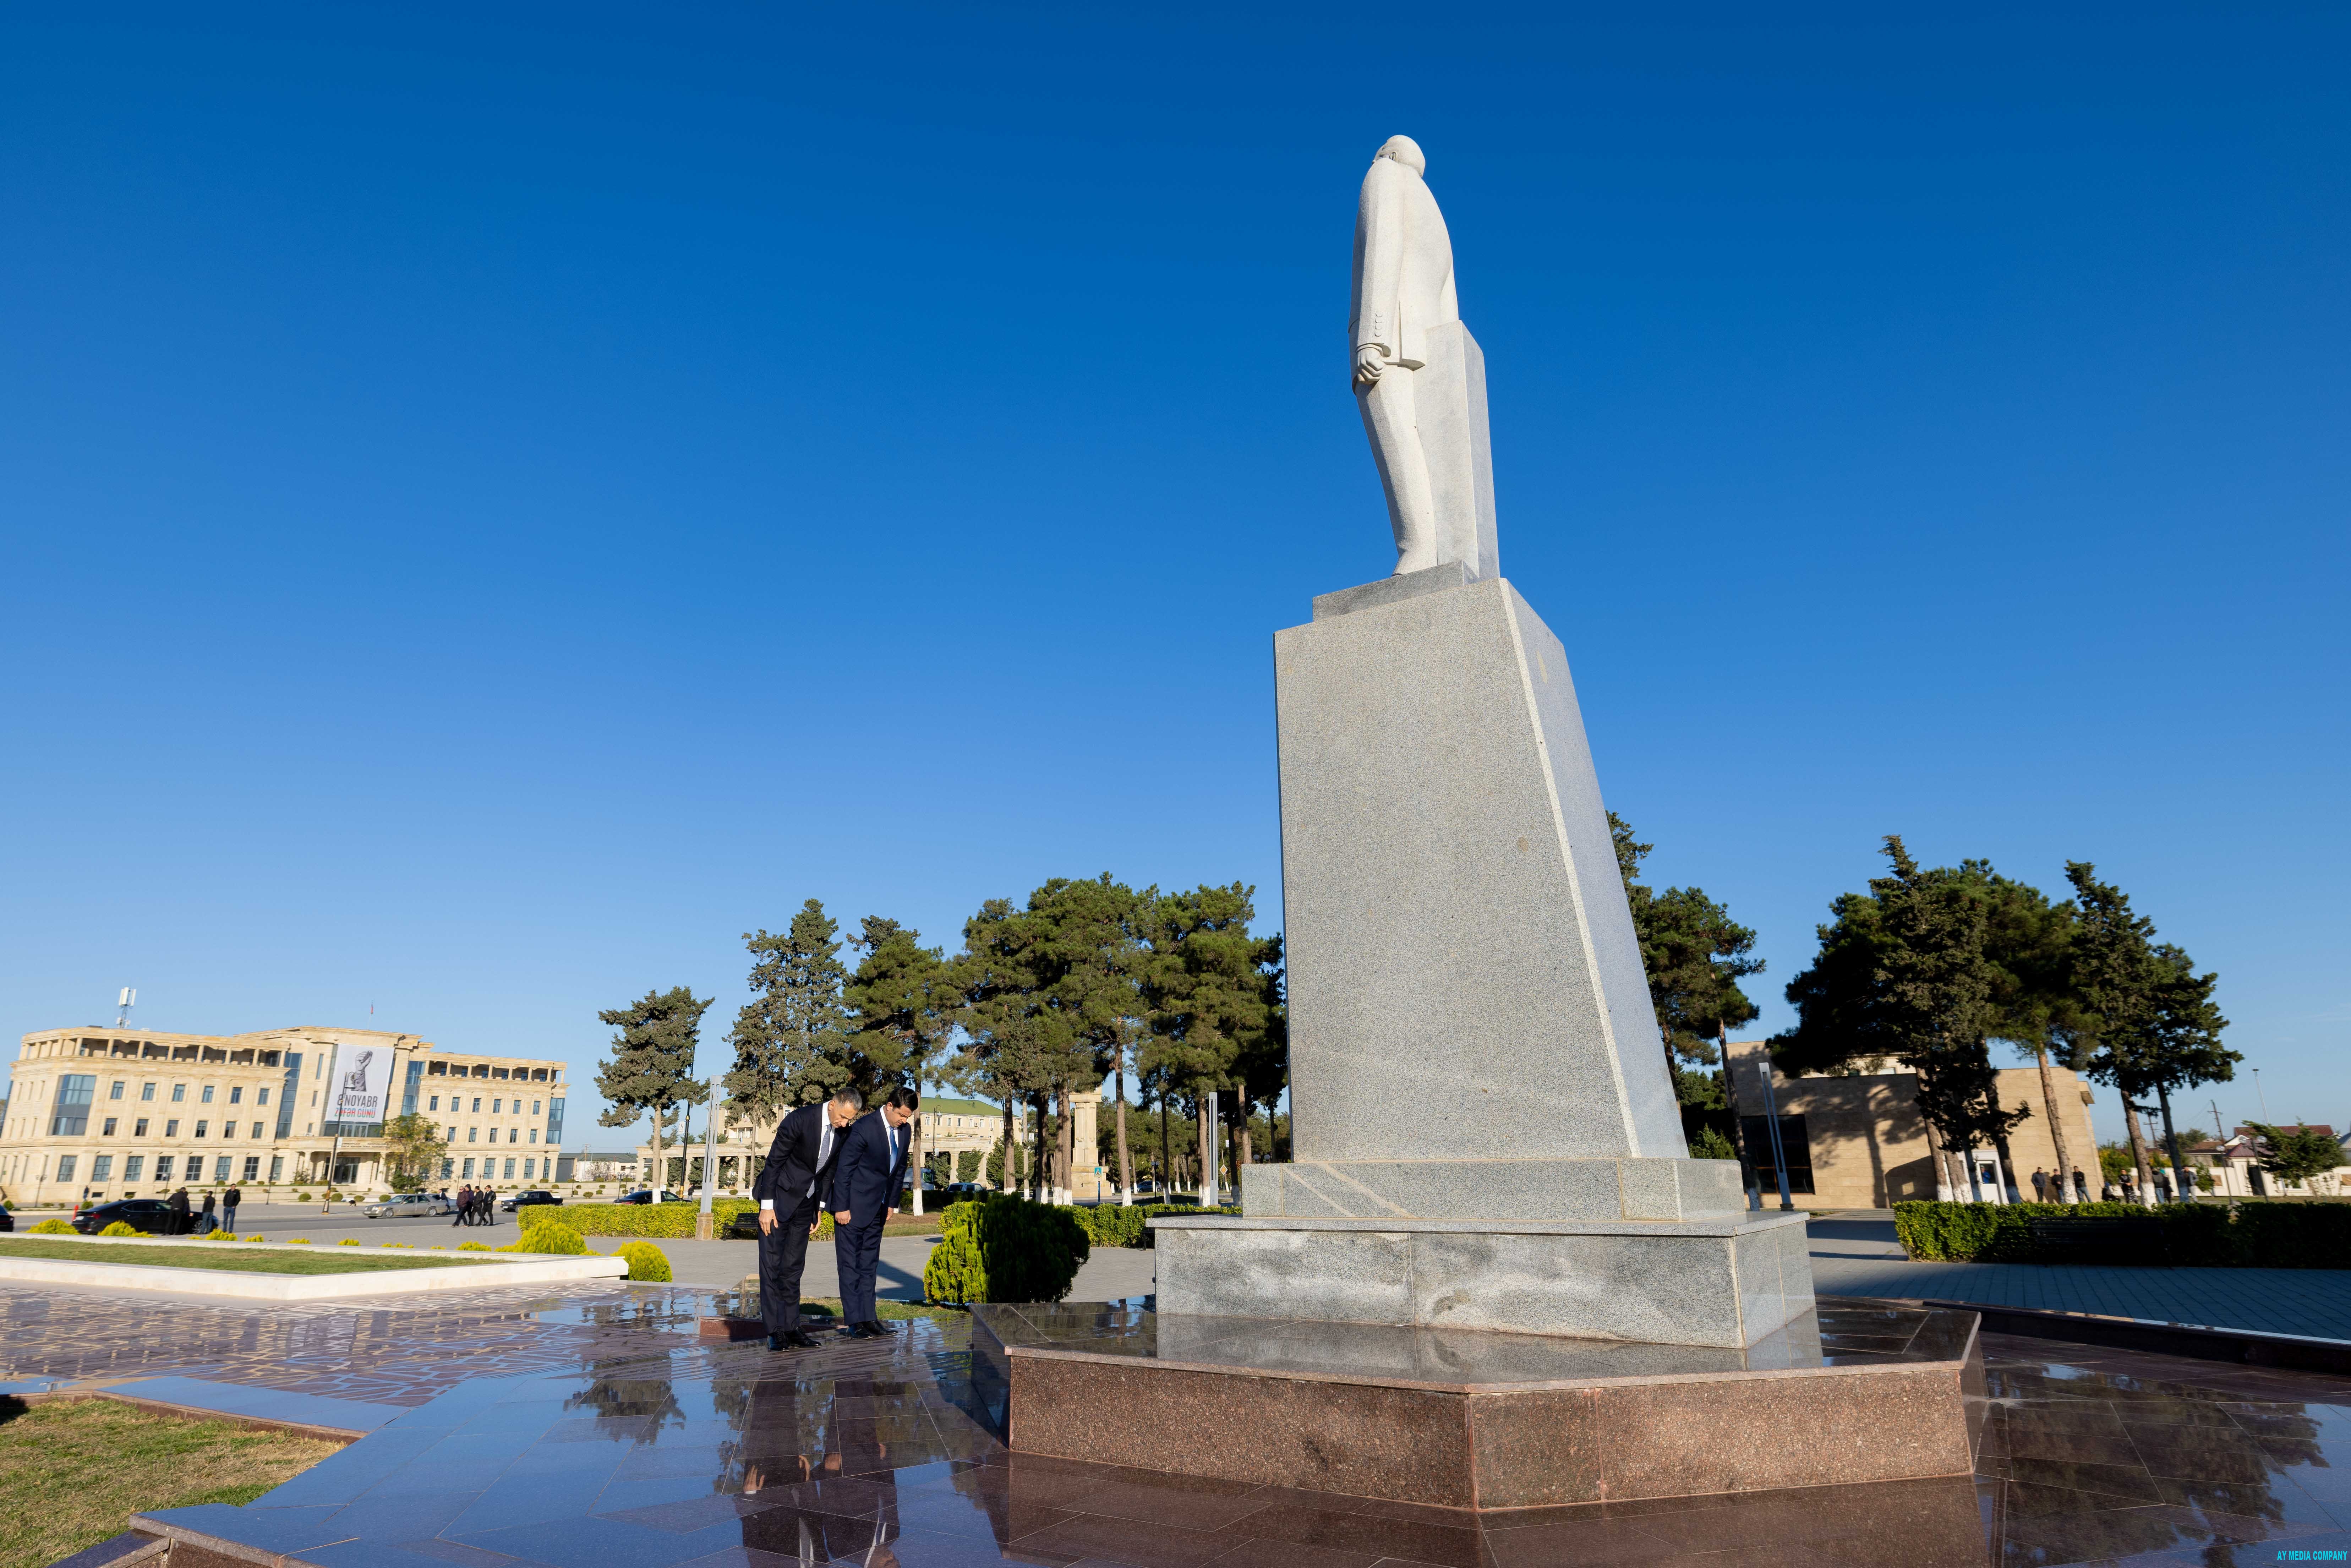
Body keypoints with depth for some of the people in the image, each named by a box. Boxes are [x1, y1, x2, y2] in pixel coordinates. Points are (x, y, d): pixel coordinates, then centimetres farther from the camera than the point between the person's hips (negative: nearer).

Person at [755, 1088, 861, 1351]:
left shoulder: (844, 1131, -5)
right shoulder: (799, 1120, -24)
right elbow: (773, 1162, -18)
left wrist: (820, 1208, 9)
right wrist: (767, 1206, -18)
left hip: (805, 1202, 6)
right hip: (779, 1197, -6)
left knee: (794, 1266, 8)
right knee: (772, 1264, -5)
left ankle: (791, 1327, 10)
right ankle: (775, 1331, -2)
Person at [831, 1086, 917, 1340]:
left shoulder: (903, 1131, 2)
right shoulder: (864, 1129, -20)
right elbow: (844, 1169, -17)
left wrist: (892, 1204, 14)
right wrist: (841, 1207, -15)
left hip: (878, 1209, 7)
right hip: (853, 1207, -7)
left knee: (869, 1265, 10)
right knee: (850, 1265, -1)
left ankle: (867, 1318, 14)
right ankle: (852, 1322, 2)